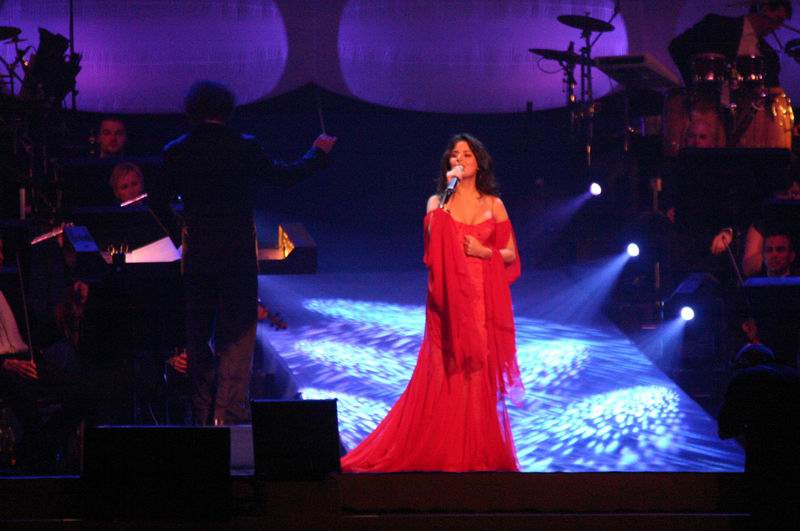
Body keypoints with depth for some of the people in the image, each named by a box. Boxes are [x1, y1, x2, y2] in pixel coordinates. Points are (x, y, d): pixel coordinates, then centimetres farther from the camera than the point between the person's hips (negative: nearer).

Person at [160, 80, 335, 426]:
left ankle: (204, 415, 17)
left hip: (196, 258, 2)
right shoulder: (245, 148, -9)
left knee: (197, 336, 13)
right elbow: (286, 175, 1)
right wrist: (318, 152, 17)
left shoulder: (176, 152, -4)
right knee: (236, 338, 4)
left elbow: (160, 200, 3)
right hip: (238, 257, -2)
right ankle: (230, 413, -2)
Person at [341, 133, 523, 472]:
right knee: (445, 372, -4)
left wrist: (484, 251, -9)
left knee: (481, 371, -2)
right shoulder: (437, 202, 8)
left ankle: (480, 452, 2)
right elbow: (434, 244, -11)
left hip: (484, 299, 1)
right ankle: (443, 449, -1)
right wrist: (447, 195, -12)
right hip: (449, 298, 0)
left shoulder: (493, 204, 11)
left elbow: (511, 254, 10)